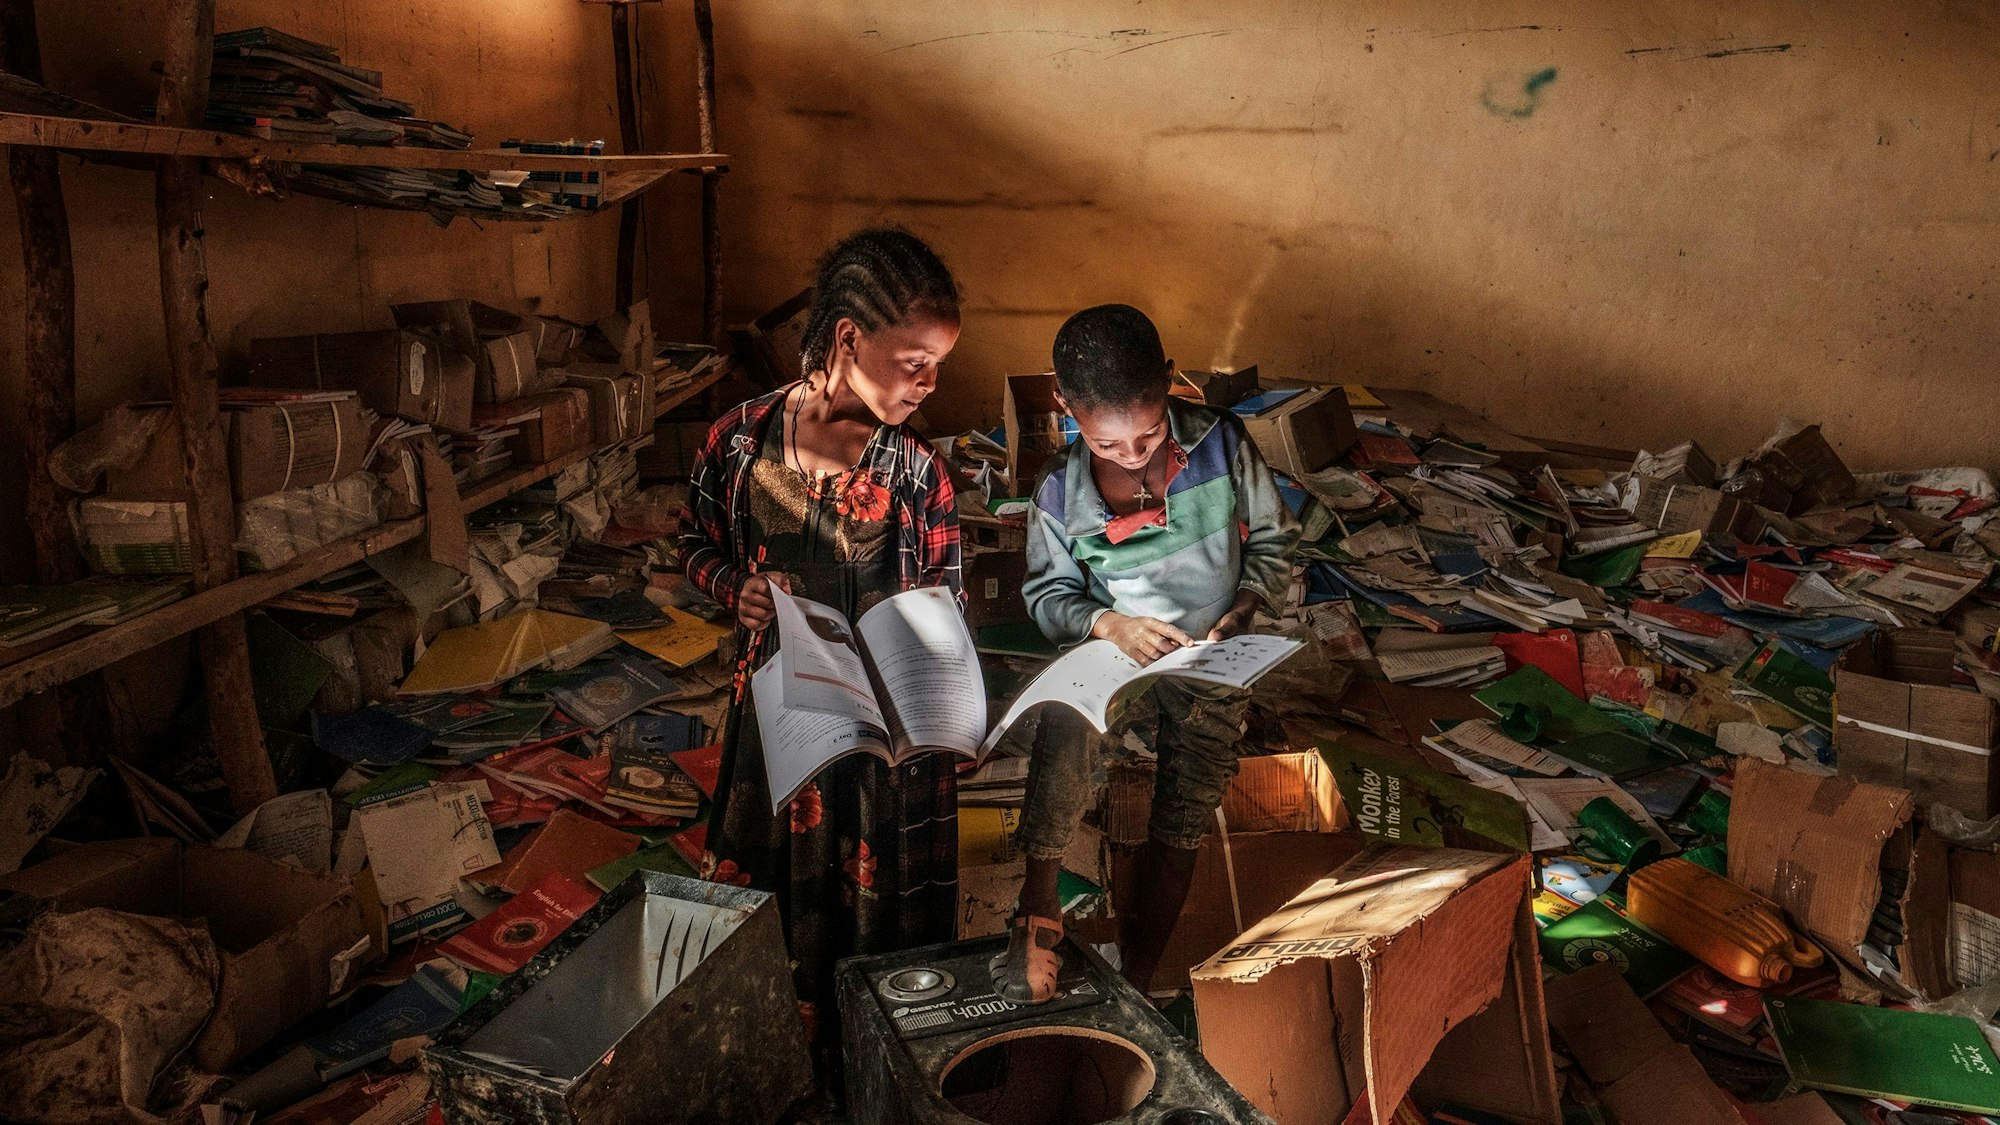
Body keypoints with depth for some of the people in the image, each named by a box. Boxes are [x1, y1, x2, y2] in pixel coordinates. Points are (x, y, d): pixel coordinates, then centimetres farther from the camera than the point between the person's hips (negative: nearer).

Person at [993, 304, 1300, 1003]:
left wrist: (1244, 608, -14)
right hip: (1117, 655, -1)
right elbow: (1046, 596, -1)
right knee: (1065, 723, -32)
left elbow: (1275, 538, 2)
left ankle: (1136, 981, 14)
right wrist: (1107, 623, -20)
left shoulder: (1221, 443, -10)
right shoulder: (1061, 492, -11)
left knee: (1179, 831, -2)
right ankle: (1037, 908, -19)